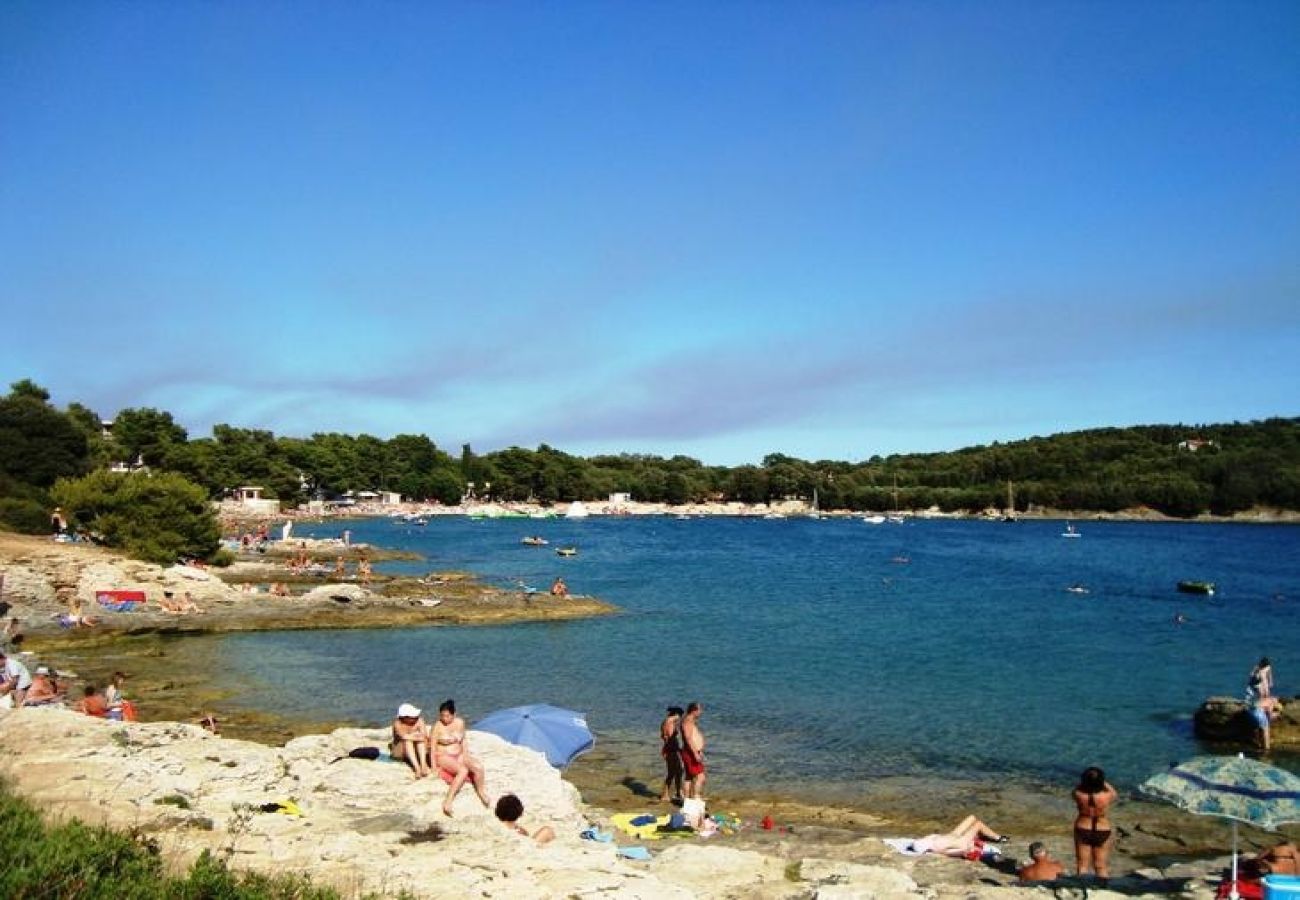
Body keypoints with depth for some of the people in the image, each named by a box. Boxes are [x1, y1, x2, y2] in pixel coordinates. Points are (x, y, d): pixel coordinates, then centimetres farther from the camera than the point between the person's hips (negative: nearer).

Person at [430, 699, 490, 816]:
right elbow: (433, 746, -10)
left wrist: (466, 756, 1)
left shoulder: (460, 722, 1)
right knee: (463, 770, -34)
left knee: (479, 767, -22)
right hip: (443, 757, -5)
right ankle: (448, 801, -36)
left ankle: (480, 792, -1)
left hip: (459, 755, 5)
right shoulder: (437, 726, -12)